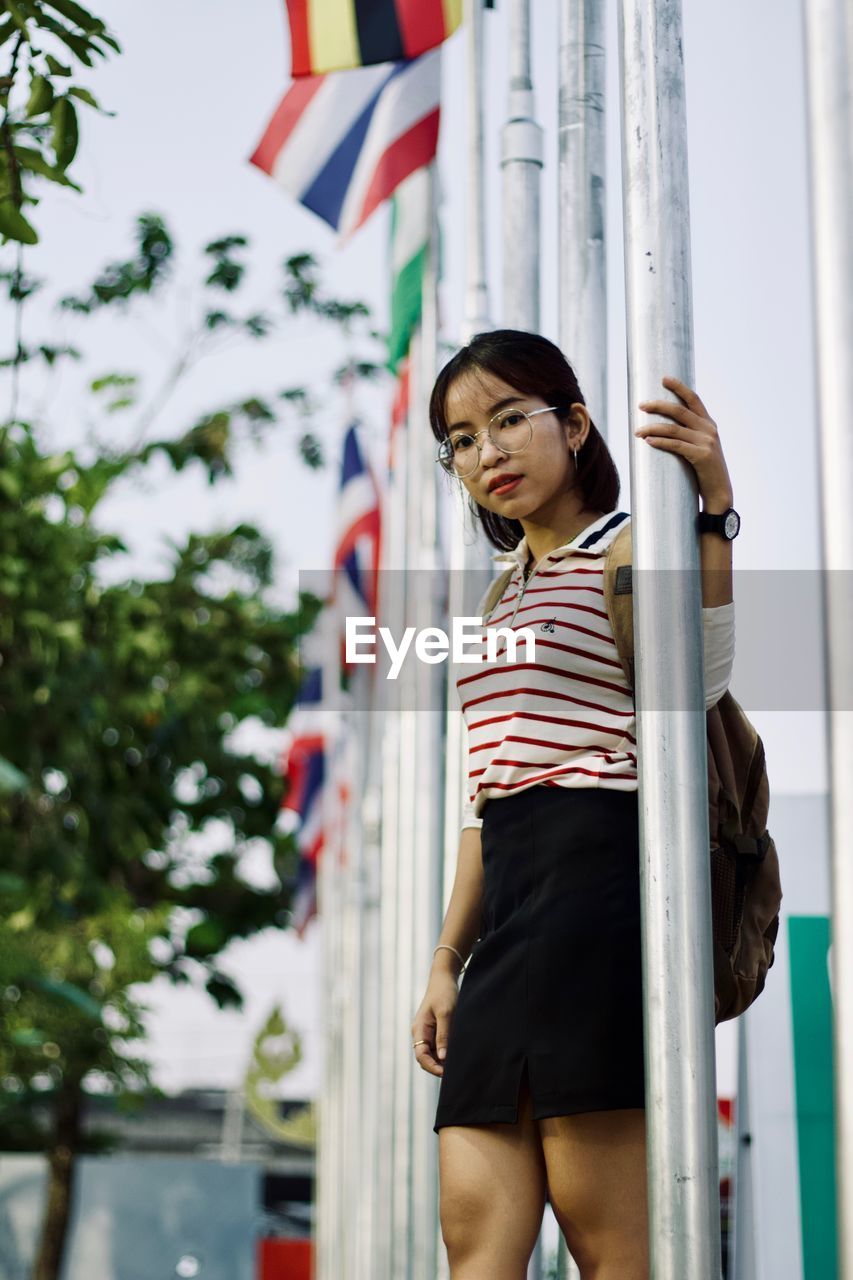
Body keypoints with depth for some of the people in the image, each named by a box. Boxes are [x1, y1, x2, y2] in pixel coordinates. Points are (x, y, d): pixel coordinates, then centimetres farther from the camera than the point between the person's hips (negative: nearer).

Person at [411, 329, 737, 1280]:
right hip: (514, 903, 8)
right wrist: (447, 962, 21)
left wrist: (712, 500, -26)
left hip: (601, 871, -8)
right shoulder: (505, 596, 25)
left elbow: (698, 681, -20)